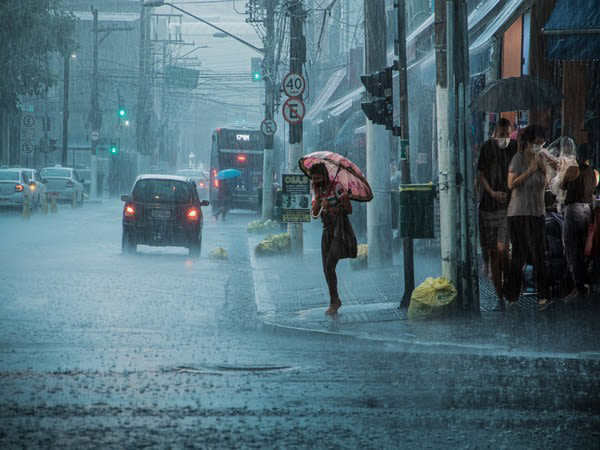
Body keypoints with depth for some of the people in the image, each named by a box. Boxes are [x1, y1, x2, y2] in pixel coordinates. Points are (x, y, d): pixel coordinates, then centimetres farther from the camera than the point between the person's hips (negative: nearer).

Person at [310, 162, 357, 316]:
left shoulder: (336, 187, -12)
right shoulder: (318, 191, 8)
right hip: (327, 231, 7)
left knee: (329, 265, -17)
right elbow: (315, 214, -1)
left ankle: (333, 303, -9)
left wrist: (345, 199, -33)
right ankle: (335, 300, 23)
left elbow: (349, 210, -14)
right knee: (326, 269, 6)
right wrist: (318, 197, -12)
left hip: (340, 231, -7)